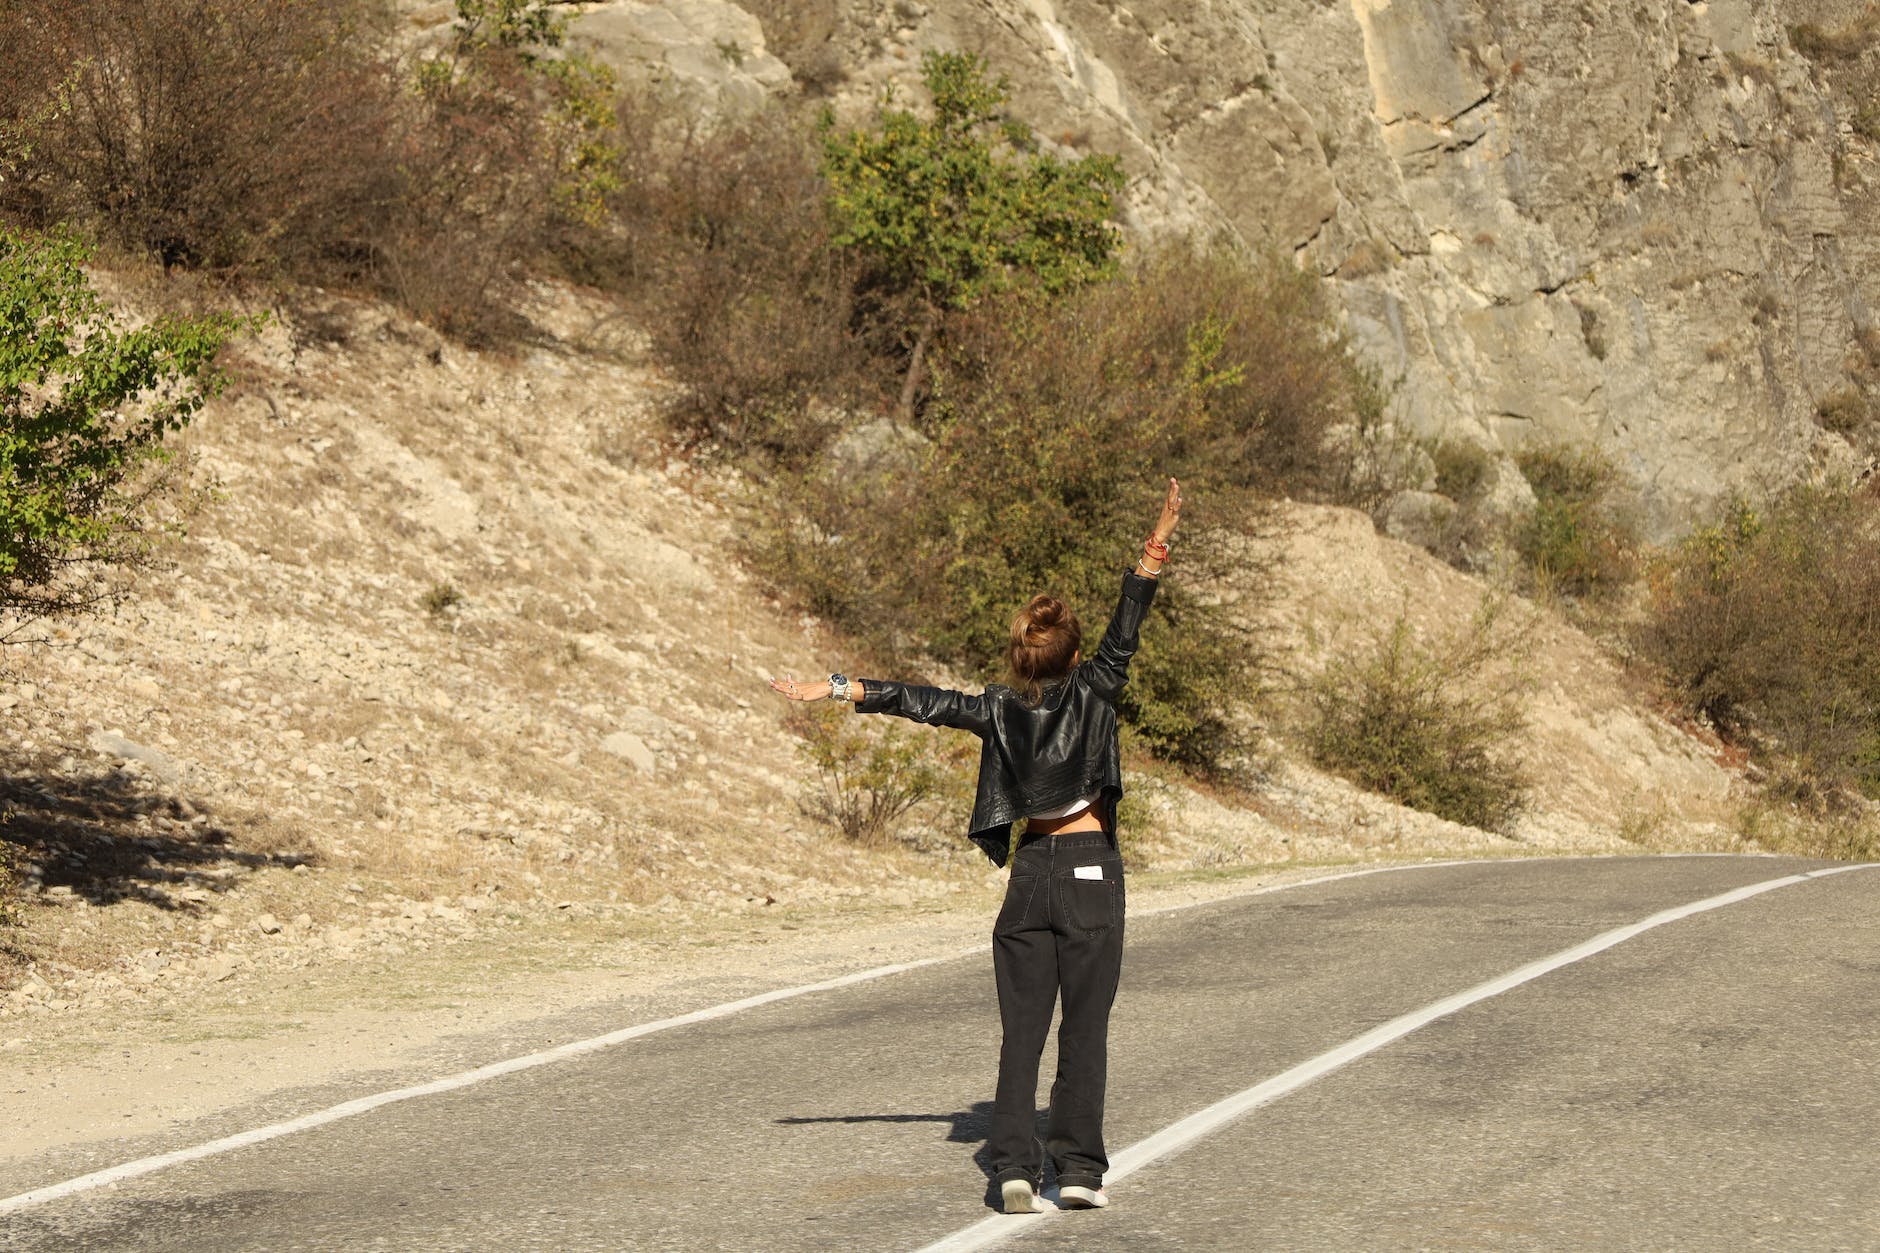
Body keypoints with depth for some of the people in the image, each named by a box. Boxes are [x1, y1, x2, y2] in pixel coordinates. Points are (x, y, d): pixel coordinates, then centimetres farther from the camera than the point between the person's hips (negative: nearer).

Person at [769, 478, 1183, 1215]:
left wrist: (834, 690, 6)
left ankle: (1014, 1163, -7)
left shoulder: (999, 710, 3)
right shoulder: (1091, 693, -4)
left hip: (1030, 871, 3)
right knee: (1085, 1025, 1)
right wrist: (1152, 556, -17)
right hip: (1090, 870, -2)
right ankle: (1078, 1167, -2)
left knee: (1021, 1029, 4)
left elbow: (919, 702, 3)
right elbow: (1123, 637, -13)